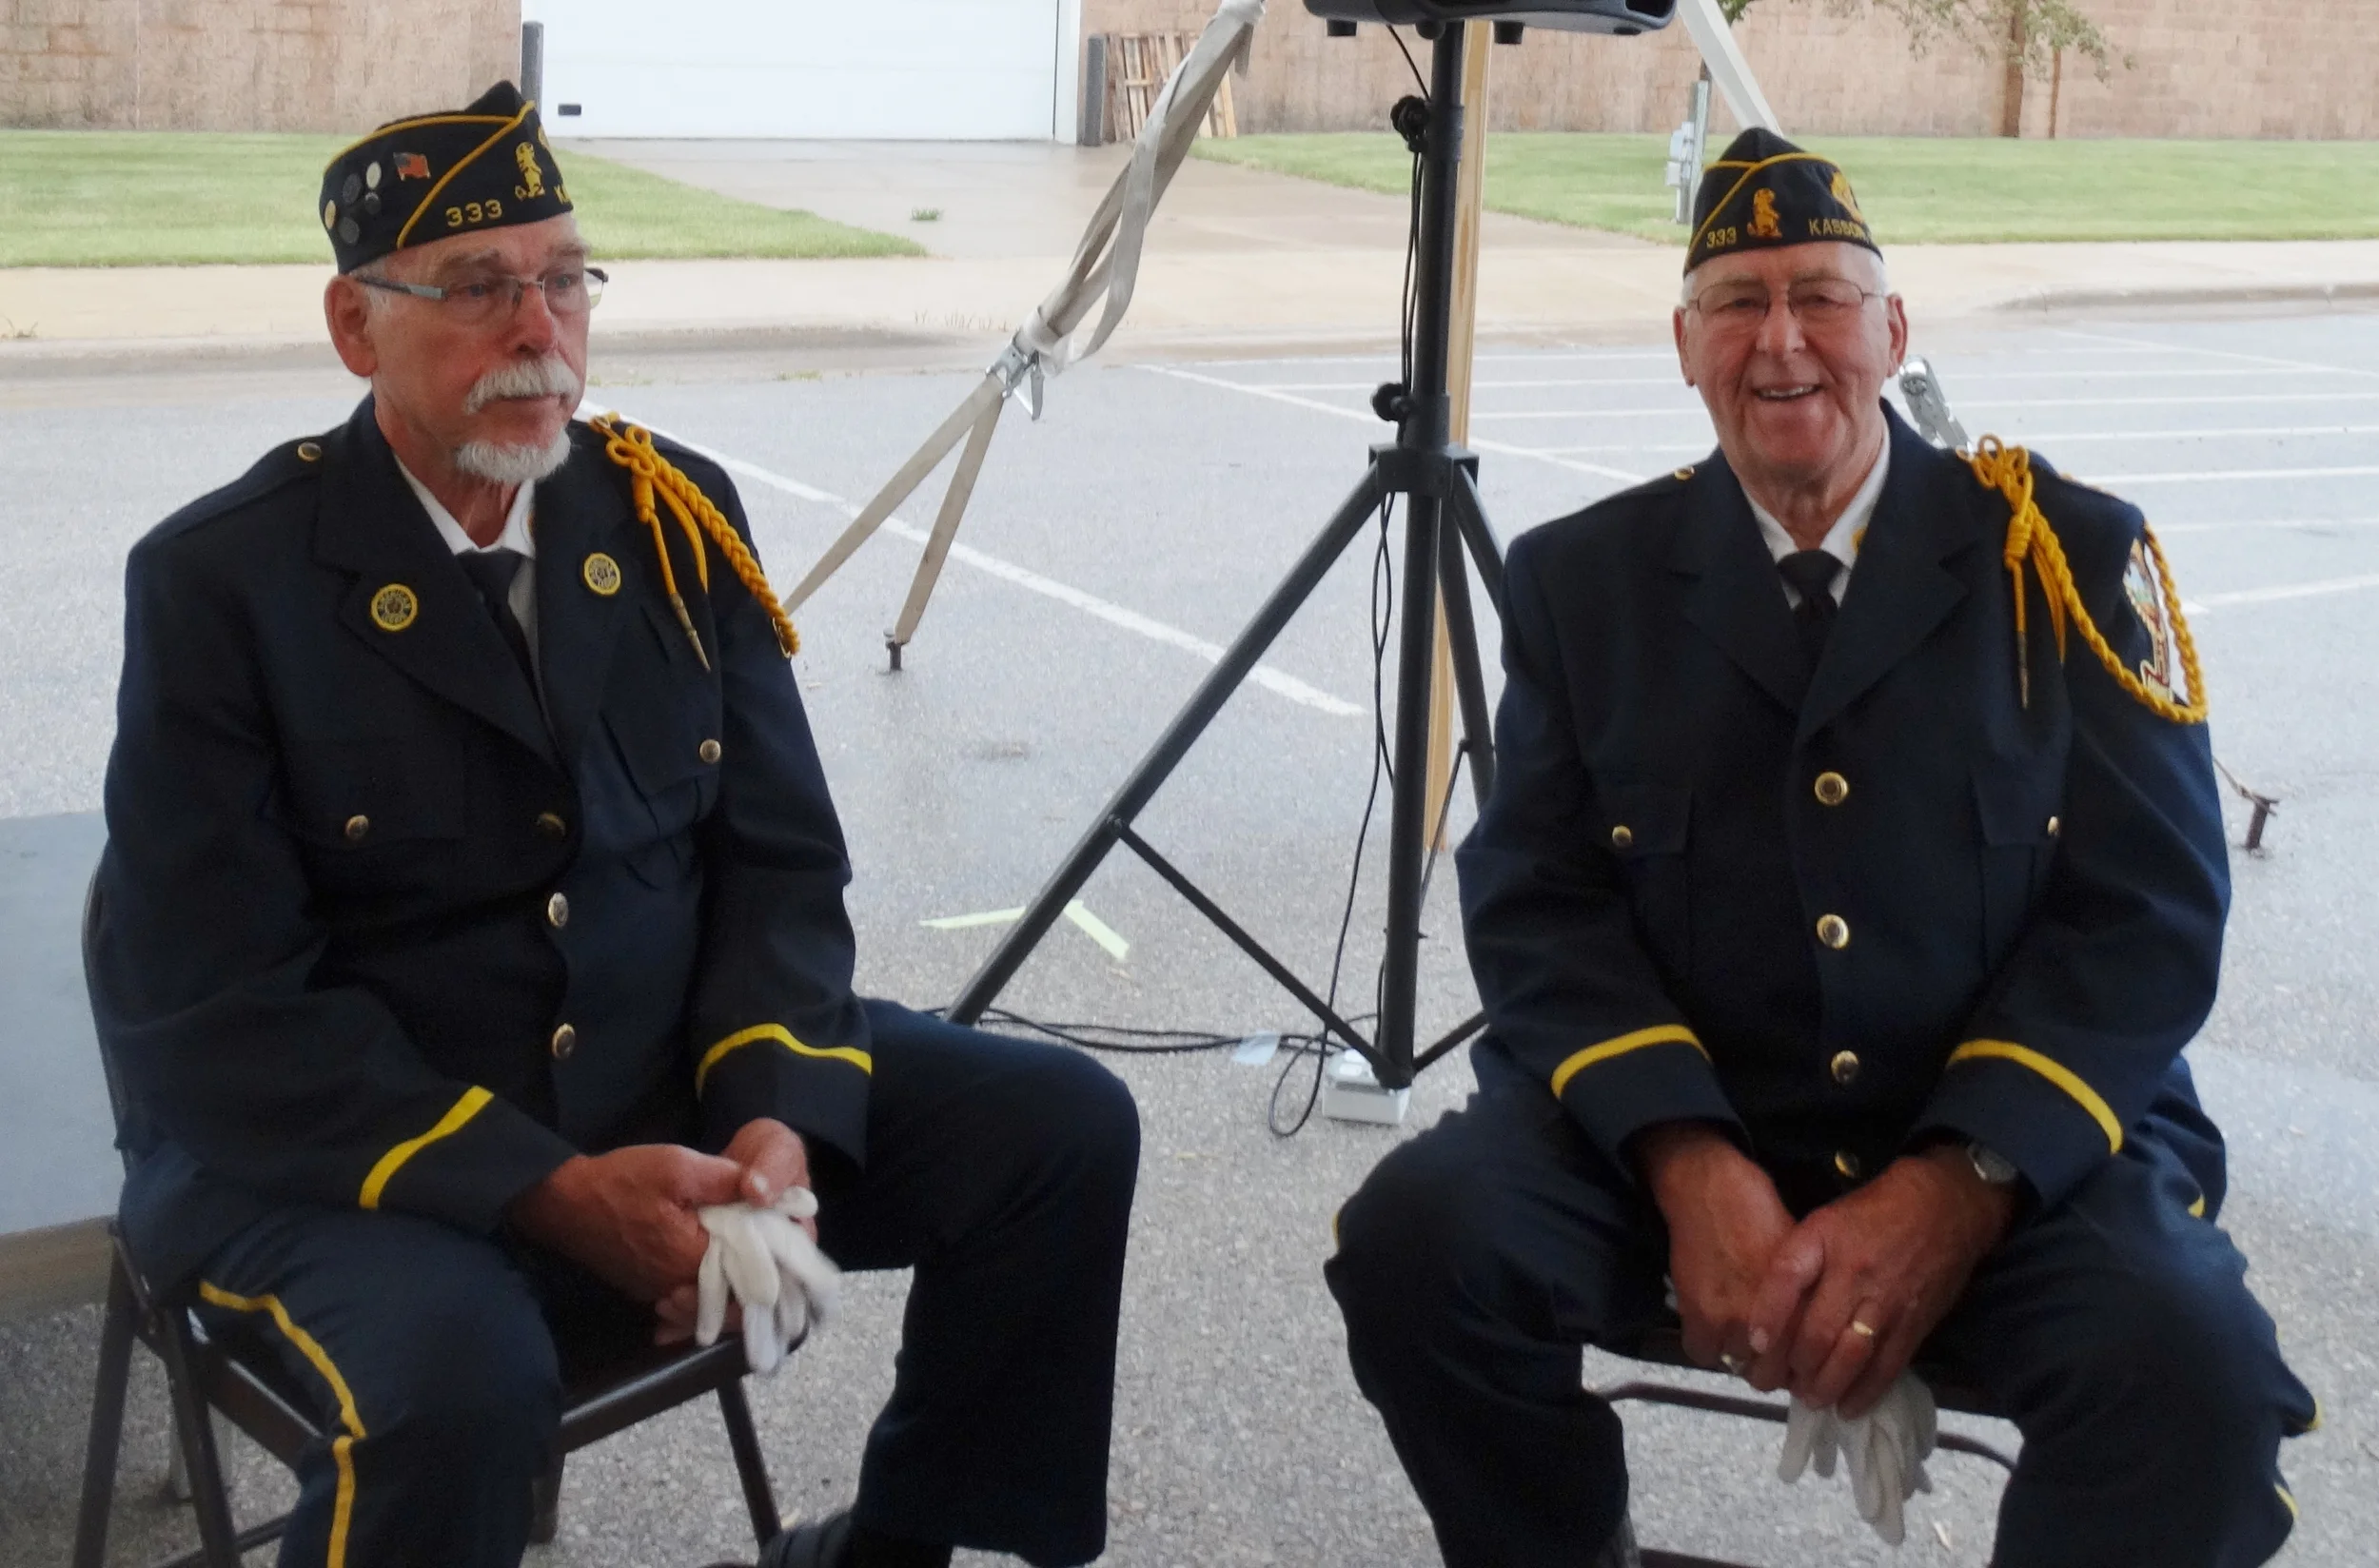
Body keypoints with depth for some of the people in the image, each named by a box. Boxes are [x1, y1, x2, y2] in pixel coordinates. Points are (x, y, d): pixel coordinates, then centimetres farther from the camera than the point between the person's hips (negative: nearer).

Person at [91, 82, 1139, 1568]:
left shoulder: (674, 515, 2)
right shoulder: (222, 579, -12)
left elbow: (778, 855, 4)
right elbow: (212, 1010, -16)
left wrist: (776, 1111, -16)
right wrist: (548, 1193, -24)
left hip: (675, 1080, 6)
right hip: (351, 1142, -5)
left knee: (1064, 1126, -6)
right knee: (457, 1375, -36)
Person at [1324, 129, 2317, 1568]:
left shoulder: (2068, 554, 2)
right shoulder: (1584, 579, 7)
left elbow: (2151, 908, -4)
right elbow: (1539, 903, -1)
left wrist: (1960, 1186, -19)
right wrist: (1686, 1164, -19)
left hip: (2020, 1148, -1)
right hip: (1679, 1137, 2)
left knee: (2190, 1368, -31)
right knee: (1421, 1235, -25)